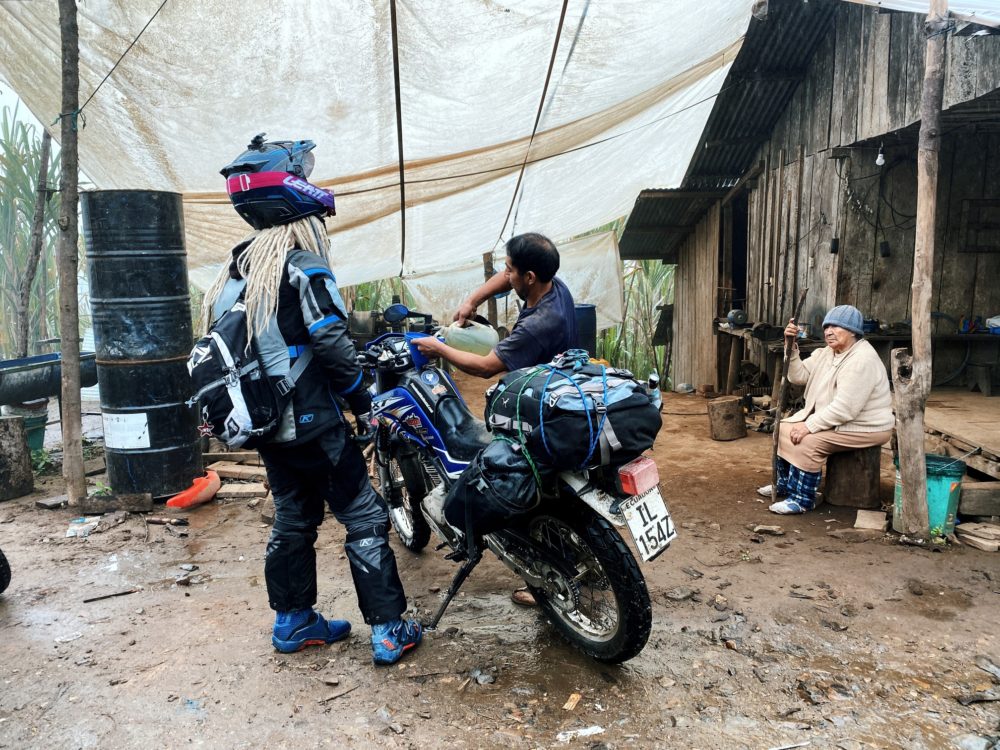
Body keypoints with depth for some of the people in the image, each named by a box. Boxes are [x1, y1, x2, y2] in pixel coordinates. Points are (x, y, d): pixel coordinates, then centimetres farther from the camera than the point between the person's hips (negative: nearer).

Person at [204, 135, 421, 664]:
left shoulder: (233, 273, 10)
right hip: (312, 423, -8)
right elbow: (332, 343, -21)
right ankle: (388, 629, 6)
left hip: (267, 425, 8)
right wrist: (363, 402, -10)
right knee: (364, 520, 1)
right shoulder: (302, 268, -15)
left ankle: (292, 621, 31)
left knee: (292, 520, 20)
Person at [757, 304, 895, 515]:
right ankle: (785, 483, 23)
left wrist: (810, 425, -27)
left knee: (807, 441, -26)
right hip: (830, 417, 10)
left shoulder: (862, 361, -25)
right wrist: (791, 346, -11)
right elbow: (799, 376, 1)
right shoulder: (826, 353, 6)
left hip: (864, 428, -10)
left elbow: (845, 408, -30)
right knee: (785, 428, 6)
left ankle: (802, 499, -10)